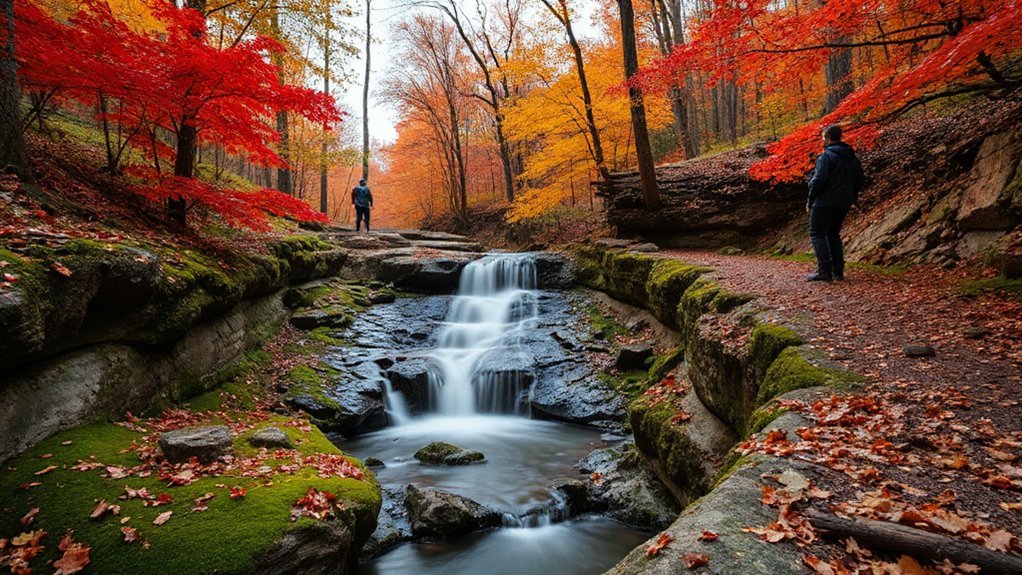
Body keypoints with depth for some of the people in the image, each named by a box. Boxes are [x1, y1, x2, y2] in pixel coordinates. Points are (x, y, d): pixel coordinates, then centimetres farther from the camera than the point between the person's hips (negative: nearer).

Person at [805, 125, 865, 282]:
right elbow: (861, 181, 15)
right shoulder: (853, 158, 13)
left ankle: (824, 270, -10)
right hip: (844, 203, 8)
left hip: (825, 202, -8)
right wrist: (852, 197, 25)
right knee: (833, 234, 18)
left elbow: (818, 180, -19)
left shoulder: (826, 156, -12)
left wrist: (810, 200, -10)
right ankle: (838, 270, 14)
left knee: (817, 233, -1)